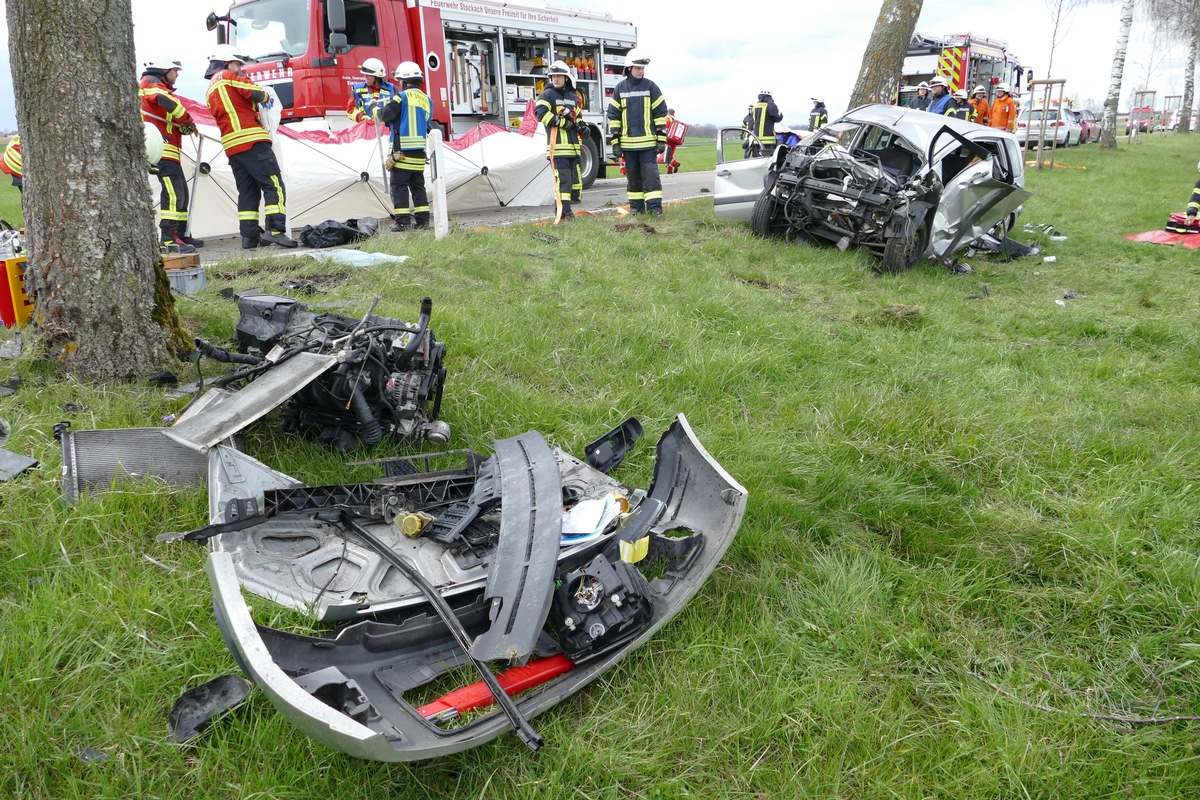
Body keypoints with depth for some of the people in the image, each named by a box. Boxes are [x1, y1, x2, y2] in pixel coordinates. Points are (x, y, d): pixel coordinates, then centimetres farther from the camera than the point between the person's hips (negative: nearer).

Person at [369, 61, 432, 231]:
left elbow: (385, 116, -8)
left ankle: (403, 221, -4)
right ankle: (423, 220, 11)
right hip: (420, 153, 6)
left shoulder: (402, 97, -8)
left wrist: (374, 107, 14)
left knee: (399, 186, -1)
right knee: (418, 186, 13)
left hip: (402, 151, -6)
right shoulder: (427, 100, 11)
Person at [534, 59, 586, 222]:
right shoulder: (547, 95, 0)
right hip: (557, 146, -7)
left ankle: (562, 209, 16)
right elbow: (541, 113, -16)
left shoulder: (573, 97, 19)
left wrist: (582, 126, 7)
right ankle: (565, 213, -12)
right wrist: (564, 123, -17)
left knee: (575, 177, 8)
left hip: (573, 146, 7)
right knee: (563, 178, -12)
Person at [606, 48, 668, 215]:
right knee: (632, 175, 8)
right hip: (628, 142, 2)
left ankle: (654, 206, -4)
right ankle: (636, 206, 16)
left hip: (648, 142, -2)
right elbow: (613, 115, 8)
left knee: (650, 173, -7)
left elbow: (660, 113, 2)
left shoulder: (651, 86, 3)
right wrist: (615, 142, 2)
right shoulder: (620, 89, 7)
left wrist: (661, 139, -4)